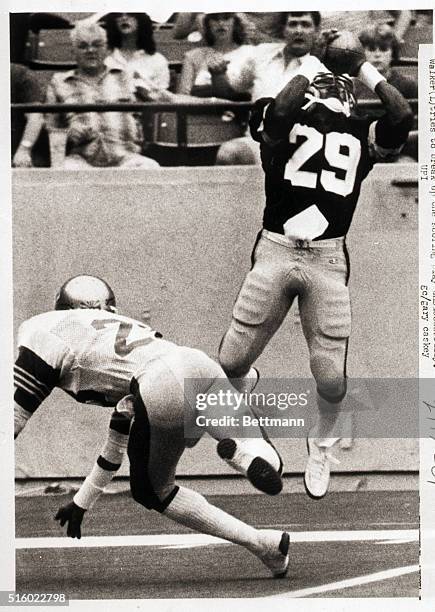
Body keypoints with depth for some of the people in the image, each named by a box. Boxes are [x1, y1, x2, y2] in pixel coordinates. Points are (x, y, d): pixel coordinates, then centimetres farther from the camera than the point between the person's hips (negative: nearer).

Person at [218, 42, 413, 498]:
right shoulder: (280, 119, 6)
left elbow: (402, 117, -7)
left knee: (331, 378, -2)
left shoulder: (363, 135, 11)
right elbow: (278, 114, -18)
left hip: (328, 260, 1)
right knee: (231, 362, 0)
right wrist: (309, 66, -3)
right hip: (275, 251, -1)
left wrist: (363, 67, 4)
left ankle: (322, 444, 30)